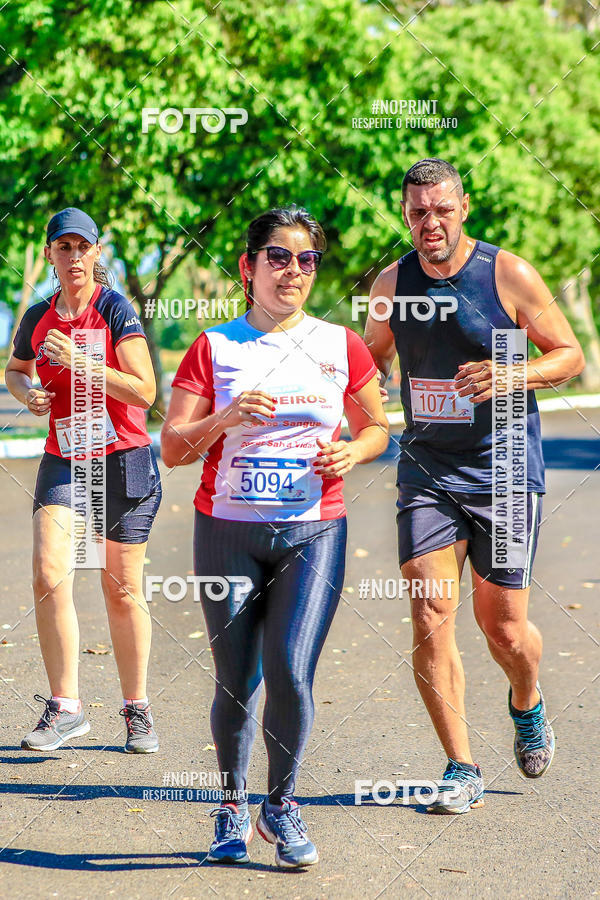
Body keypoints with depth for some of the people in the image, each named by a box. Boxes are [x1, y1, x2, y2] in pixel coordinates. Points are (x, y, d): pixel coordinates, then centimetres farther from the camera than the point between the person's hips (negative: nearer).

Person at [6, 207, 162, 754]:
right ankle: (65, 707, -9)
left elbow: (144, 390, -15)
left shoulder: (115, 309, -7)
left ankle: (137, 709, 18)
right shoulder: (37, 318, 6)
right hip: (63, 461, 3)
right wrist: (27, 392, 4)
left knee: (122, 590, 3)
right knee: (49, 574, -15)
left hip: (124, 461, -3)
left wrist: (79, 361, -22)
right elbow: (16, 369, 27)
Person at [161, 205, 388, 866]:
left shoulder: (341, 346, 6)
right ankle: (232, 805, 26)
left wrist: (351, 452, -4)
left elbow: (377, 427, 18)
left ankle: (281, 805, 10)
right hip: (228, 531, 0)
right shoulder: (213, 348, 3)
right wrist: (226, 420, -17)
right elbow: (172, 448, 0)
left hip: (314, 532, 0)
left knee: (291, 673, -13)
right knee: (236, 683, 3)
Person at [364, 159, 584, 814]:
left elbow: (569, 354, -1)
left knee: (503, 627, 2)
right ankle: (461, 769, 4)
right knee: (430, 622, -8)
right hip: (426, 470, 2)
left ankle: (527, 706, 37)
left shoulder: (509, 275, -7)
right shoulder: (391, 284, 3)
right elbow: (373, 360, 20)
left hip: (504, 467, -2)